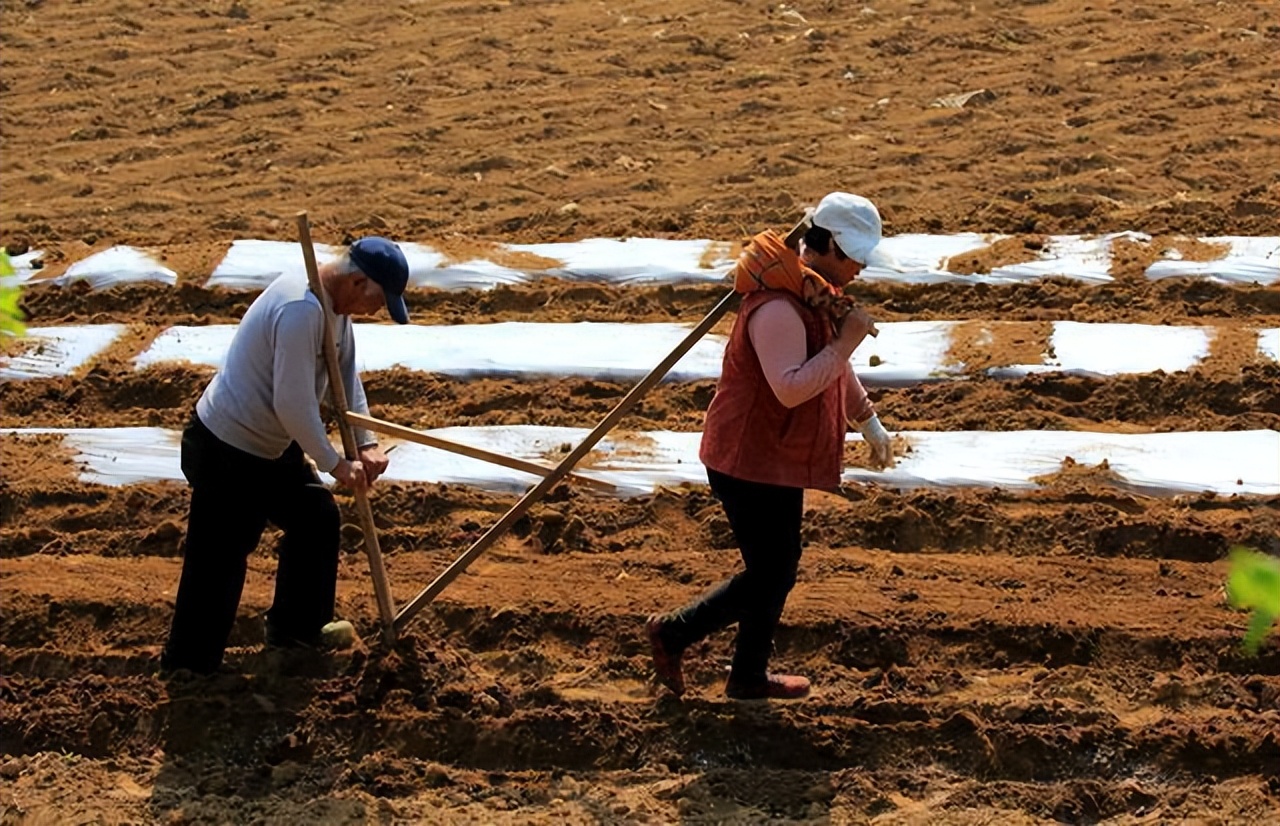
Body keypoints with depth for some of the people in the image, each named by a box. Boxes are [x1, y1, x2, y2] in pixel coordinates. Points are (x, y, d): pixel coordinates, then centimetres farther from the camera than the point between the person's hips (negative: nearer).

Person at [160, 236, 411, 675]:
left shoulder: (334, 303, 1)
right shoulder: (301, 310, -30)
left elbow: (346, 375, 12)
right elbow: (293, 405, -29)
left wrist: (366, 444, 1)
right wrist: (334, 464, -17)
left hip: (270, 447, 10)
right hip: (225, 453, -10)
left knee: (317, 518, 22)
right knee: (216, 567, -4)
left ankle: (296, 626, 39)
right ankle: (186, 673, 5)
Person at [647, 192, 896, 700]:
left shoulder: (817, 293, 8)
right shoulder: (778, 308, -26)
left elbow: (833, 367, 24)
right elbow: (792, 387, -36)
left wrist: (869, 423, 29)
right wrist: (846, 341, -29)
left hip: (777, 459, 10)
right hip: (751, 462, -10)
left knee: (777, 569, 17)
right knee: (768, 576, -2)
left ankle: (749, 678, 29)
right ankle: (673, 633, 13)